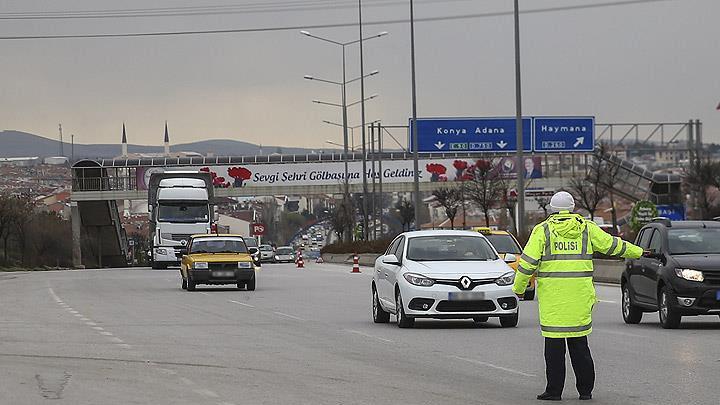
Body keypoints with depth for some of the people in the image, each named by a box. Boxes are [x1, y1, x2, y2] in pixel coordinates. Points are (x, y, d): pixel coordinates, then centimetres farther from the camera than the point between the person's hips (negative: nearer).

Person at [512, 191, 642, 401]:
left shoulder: (543, 230, -1)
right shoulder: (586, 228, 6)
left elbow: (528, 261, -5)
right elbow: (612, 245, 15)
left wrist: (519, 288, 6)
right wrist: (638, 252, 30)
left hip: (553, 297, -3)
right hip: (580, 296, 3)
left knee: (554, 345, 0)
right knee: (579, 344, 10)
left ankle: (554, 390, 0)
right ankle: (585, 389, 12)